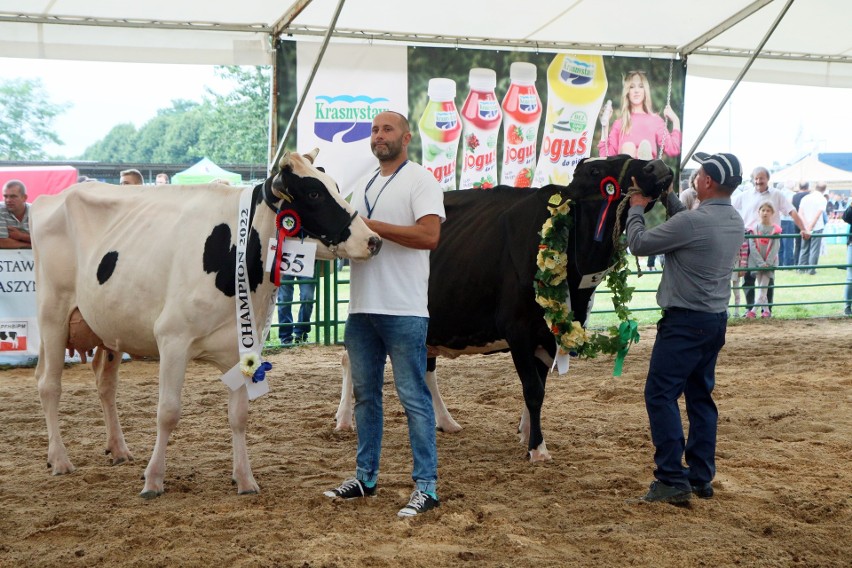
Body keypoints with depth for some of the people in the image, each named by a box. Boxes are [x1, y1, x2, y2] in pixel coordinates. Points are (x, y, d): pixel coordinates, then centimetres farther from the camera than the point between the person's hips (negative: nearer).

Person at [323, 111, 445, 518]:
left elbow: (429, 235, -17)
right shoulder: (362, 188, 20)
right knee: (365, 393, 13)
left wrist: (372, 226, -17)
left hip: (403, 310, -8)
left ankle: (426, 486, 2)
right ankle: (365, 477, 24)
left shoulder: (420, 180, -4)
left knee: (413, 396, -4)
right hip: (361, 308, 8)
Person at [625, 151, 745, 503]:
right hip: (716, 321, 9)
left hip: (685, 322, -9)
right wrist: (667, 197, 25)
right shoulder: (735, 222, 7)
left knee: (660, 395, -5)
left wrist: (637, 208, 6)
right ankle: (701, 479, 19)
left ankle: (673, 481, -7)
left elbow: (639, 243, -11)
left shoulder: (693, 222, -21)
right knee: (700, 397, 15)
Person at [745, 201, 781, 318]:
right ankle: (766, 310, 13)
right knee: (760, 287, 5)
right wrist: (761, 263, -14)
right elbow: (752, 247, -6)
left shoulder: (775, 230, -2)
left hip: (770, 263, -1)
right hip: (757, 262, 2)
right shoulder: (754, 229, 0)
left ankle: (753, 310, -14)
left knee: (763, 287, -8)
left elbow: (775, 247, -6)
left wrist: (768, 262, -16)